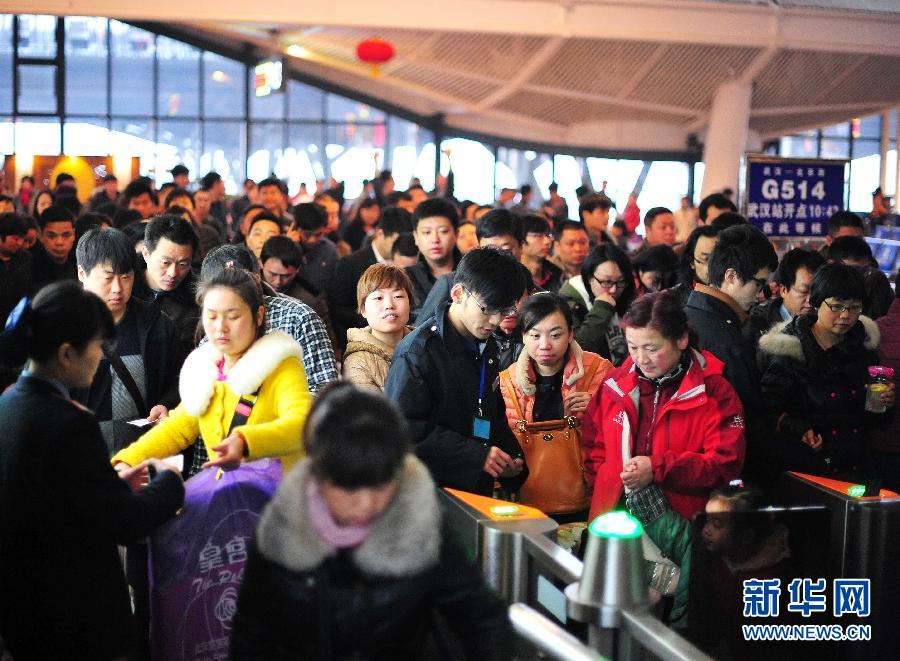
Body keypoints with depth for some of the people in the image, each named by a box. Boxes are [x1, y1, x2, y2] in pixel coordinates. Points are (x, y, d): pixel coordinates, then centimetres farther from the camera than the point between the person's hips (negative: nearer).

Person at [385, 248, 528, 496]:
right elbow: (404, 427, -22)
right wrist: (477, 454, -24)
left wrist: (511, 460, 3)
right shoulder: (419, 350, -15)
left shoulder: (487, 347, 11)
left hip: (478, 488, 7)